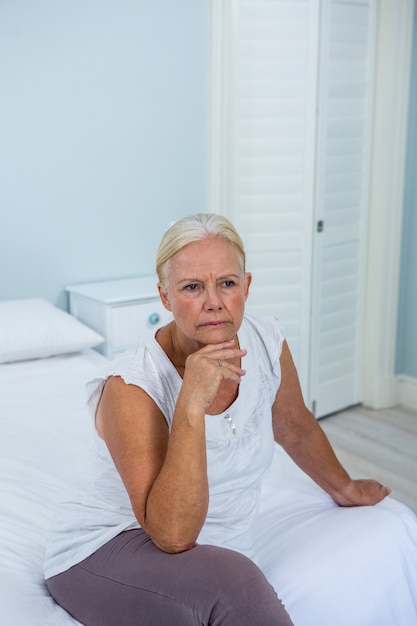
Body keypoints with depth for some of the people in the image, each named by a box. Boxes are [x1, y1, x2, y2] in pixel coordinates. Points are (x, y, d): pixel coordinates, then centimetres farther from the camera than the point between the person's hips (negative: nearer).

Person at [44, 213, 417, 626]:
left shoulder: (266, 343, -10)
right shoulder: (130, 387, -28)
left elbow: (295, 429, 11)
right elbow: (173, 534, -32)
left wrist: (345, 490, 24)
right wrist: (192, 405, -41)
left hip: (231, 528, 7)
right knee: (232, 584, -37)